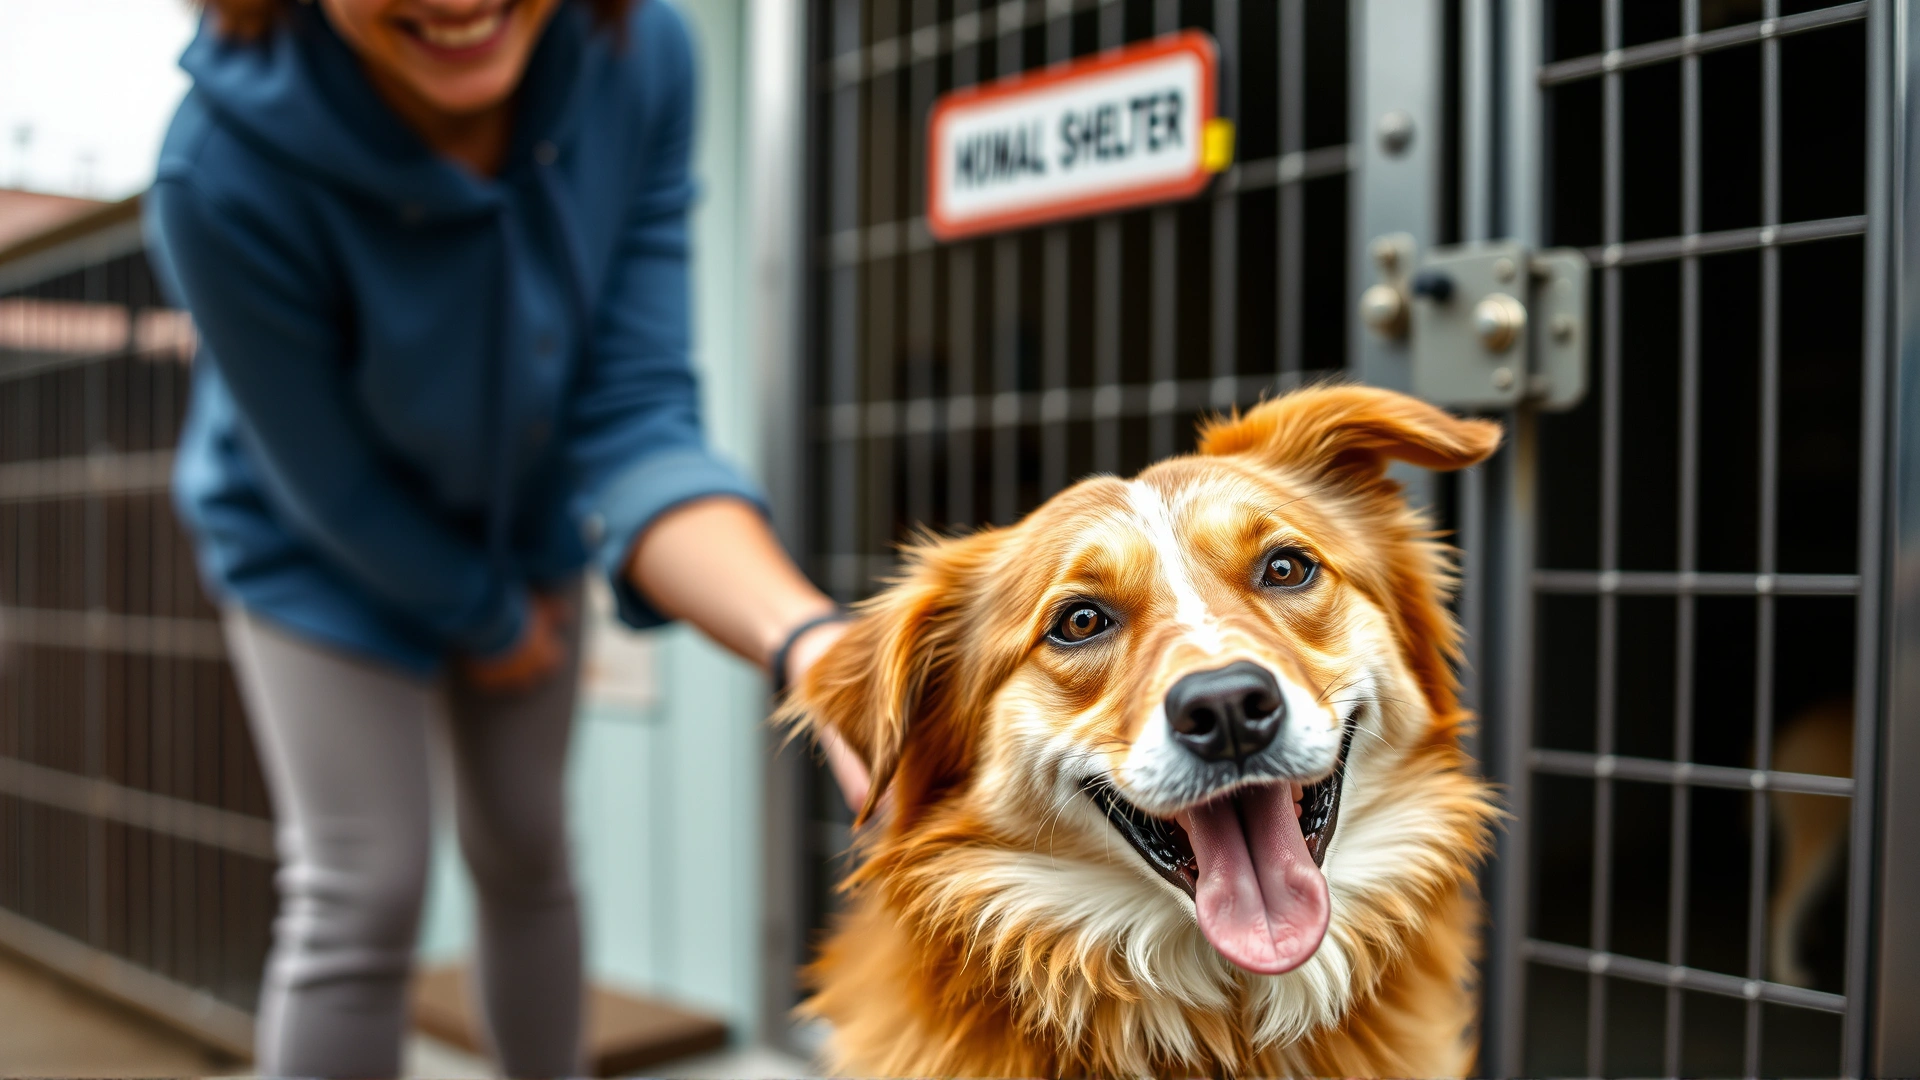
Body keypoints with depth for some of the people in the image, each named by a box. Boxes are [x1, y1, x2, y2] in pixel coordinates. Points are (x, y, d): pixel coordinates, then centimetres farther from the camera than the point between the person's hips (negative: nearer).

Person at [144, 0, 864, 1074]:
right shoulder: (224, 176, -35)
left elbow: (631, 419, -28)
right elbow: (335, 491, -21)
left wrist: (808, 634, -45)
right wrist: (490, 623, -6)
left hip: (527, 527, 4)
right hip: (321, 547, -3)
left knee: (528, 854, 15)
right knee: (362, 895, -4)